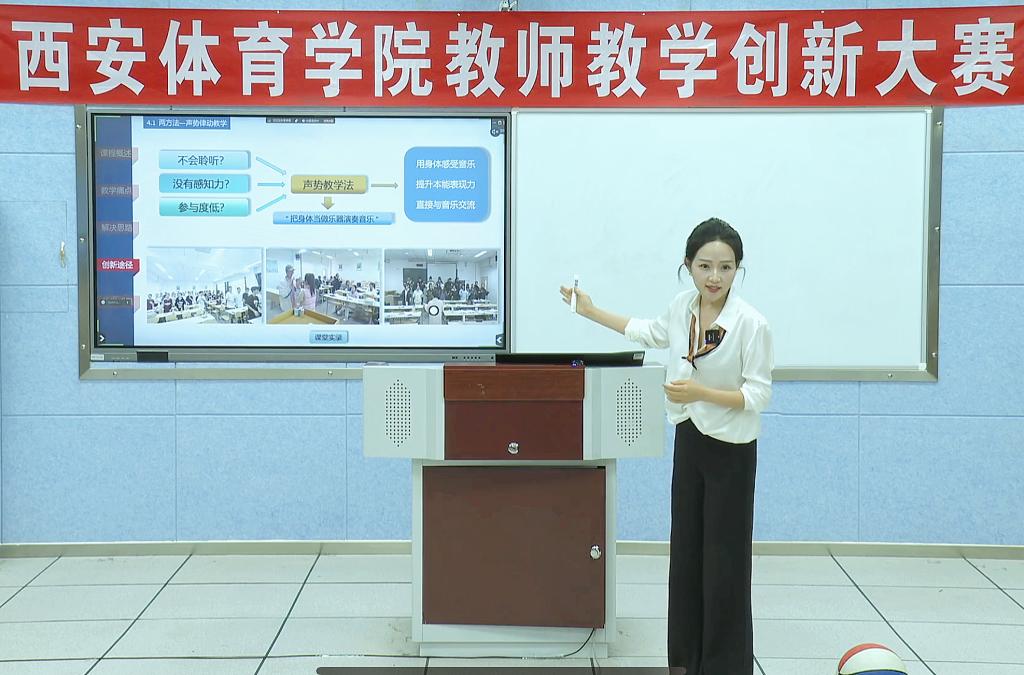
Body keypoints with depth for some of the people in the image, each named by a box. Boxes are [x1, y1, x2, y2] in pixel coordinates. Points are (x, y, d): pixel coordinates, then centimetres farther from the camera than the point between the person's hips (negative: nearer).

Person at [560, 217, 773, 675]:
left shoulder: (750, 324, -21)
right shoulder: (682, 307, -1)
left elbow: (758, 395, -16)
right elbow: (651, 333, 21)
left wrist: (702, 392, -29)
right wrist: (591, 312, 23)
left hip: (730, 451, -6)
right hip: (689, 441, 6)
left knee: (723, 560, -1)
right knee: (684, 551, 12)